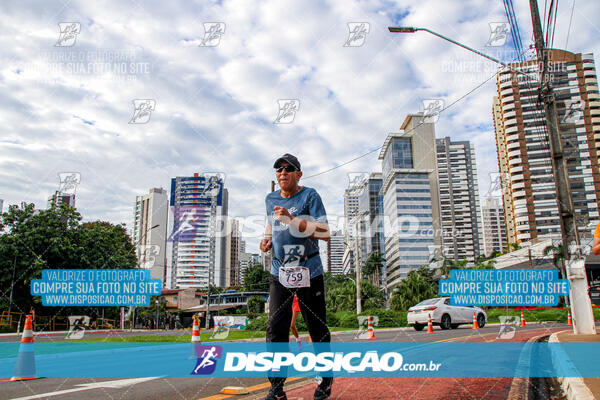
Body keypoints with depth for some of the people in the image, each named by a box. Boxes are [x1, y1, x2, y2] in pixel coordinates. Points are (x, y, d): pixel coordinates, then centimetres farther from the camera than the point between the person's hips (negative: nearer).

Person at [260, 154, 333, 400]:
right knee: (276, 329, -3)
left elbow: (325, 233, -16)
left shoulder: (309, 196, -6)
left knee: (317, 329, 5)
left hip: (308, 273, -4)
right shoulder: (270, 200, 10)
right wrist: (267, 239, 7)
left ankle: (326, 379, 26)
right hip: (279, 273, 4)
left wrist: (292, 219, -23)